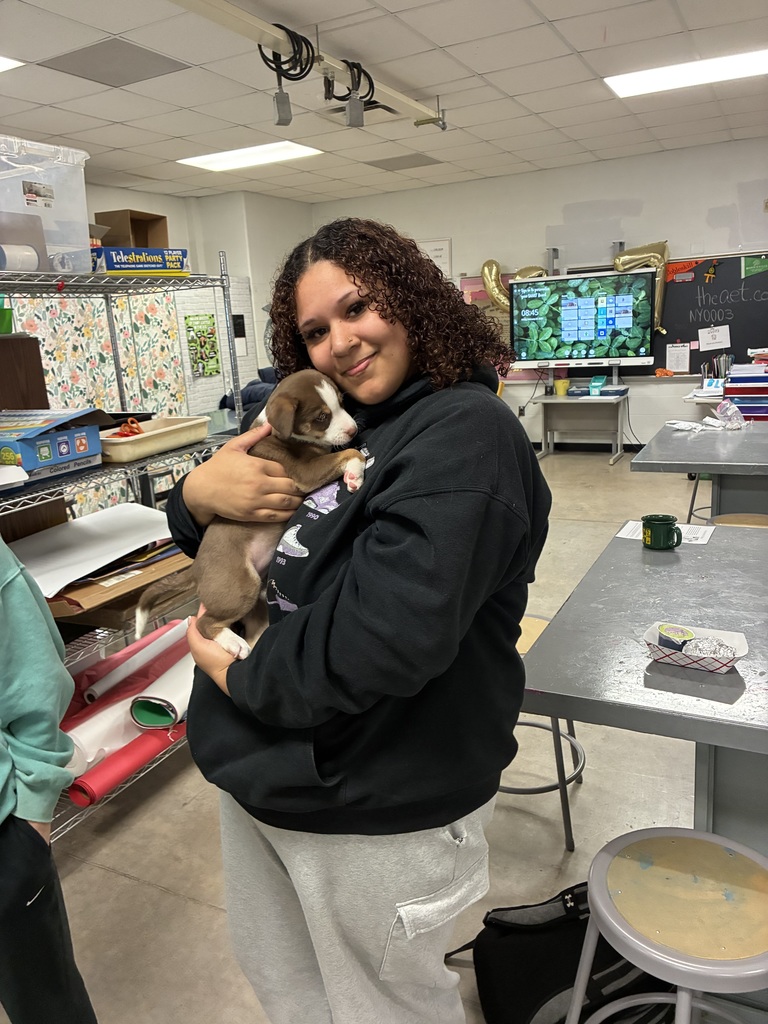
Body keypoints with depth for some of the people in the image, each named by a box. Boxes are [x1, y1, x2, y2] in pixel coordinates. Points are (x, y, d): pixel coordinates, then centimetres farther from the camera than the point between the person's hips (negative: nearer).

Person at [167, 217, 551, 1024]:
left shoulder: (464, 432, -20)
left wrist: (241, 676, -16)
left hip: (374, 809, -7)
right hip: (261, 775, 8)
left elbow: (387, 632, -32)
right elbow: (219, 538, 10)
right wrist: (198, 491, -13)